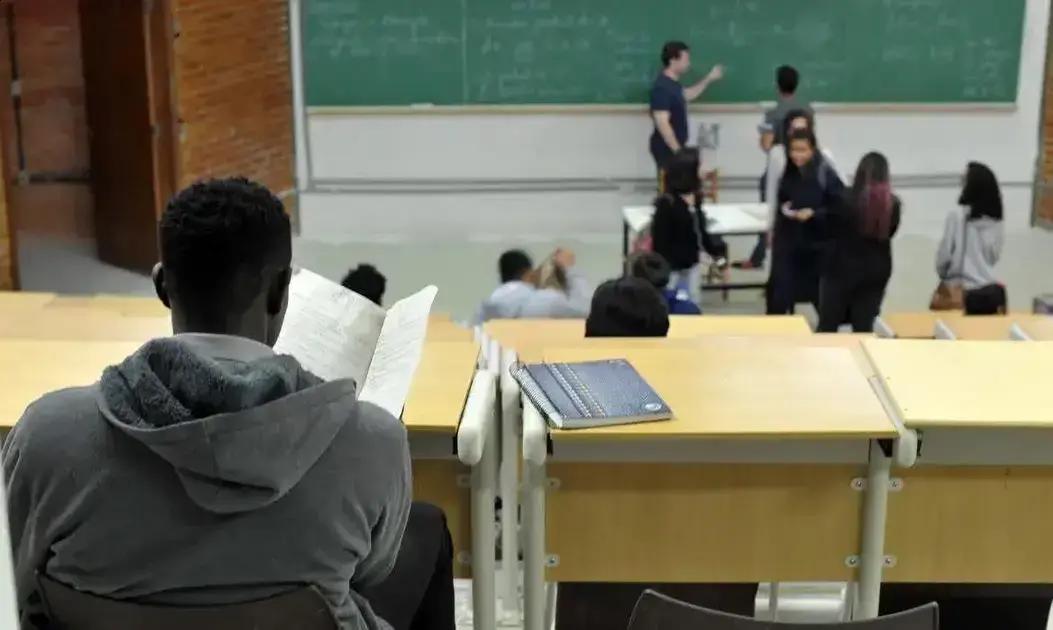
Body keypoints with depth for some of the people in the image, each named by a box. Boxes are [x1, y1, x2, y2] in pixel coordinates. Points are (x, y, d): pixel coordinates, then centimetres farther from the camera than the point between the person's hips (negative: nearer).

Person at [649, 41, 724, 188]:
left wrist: (709, 79, 25)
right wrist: (677, 151, -26)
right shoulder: (662, 87, -23)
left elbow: (687, 95, 31)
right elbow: (662, 123, -27)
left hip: (674, 146, 10)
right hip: (667, 148, -10)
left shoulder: (672, 83, 8)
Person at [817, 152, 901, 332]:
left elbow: (832, 227, -3)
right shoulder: (893, 204, -5)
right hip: (876, 270, 3)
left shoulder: (847, 199, -16)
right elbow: (890, 232, 9)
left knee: (828, 324, 7)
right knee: (864, 326, 8)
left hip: (843, 267, -3)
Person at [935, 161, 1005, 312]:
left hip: (961, 287, -4)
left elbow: (944, 253, -7)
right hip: (989, 286, 4)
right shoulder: (996, 218, 0)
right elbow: (995, 255, 9)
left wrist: (942, 274, 10)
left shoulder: (957, 215, -13)